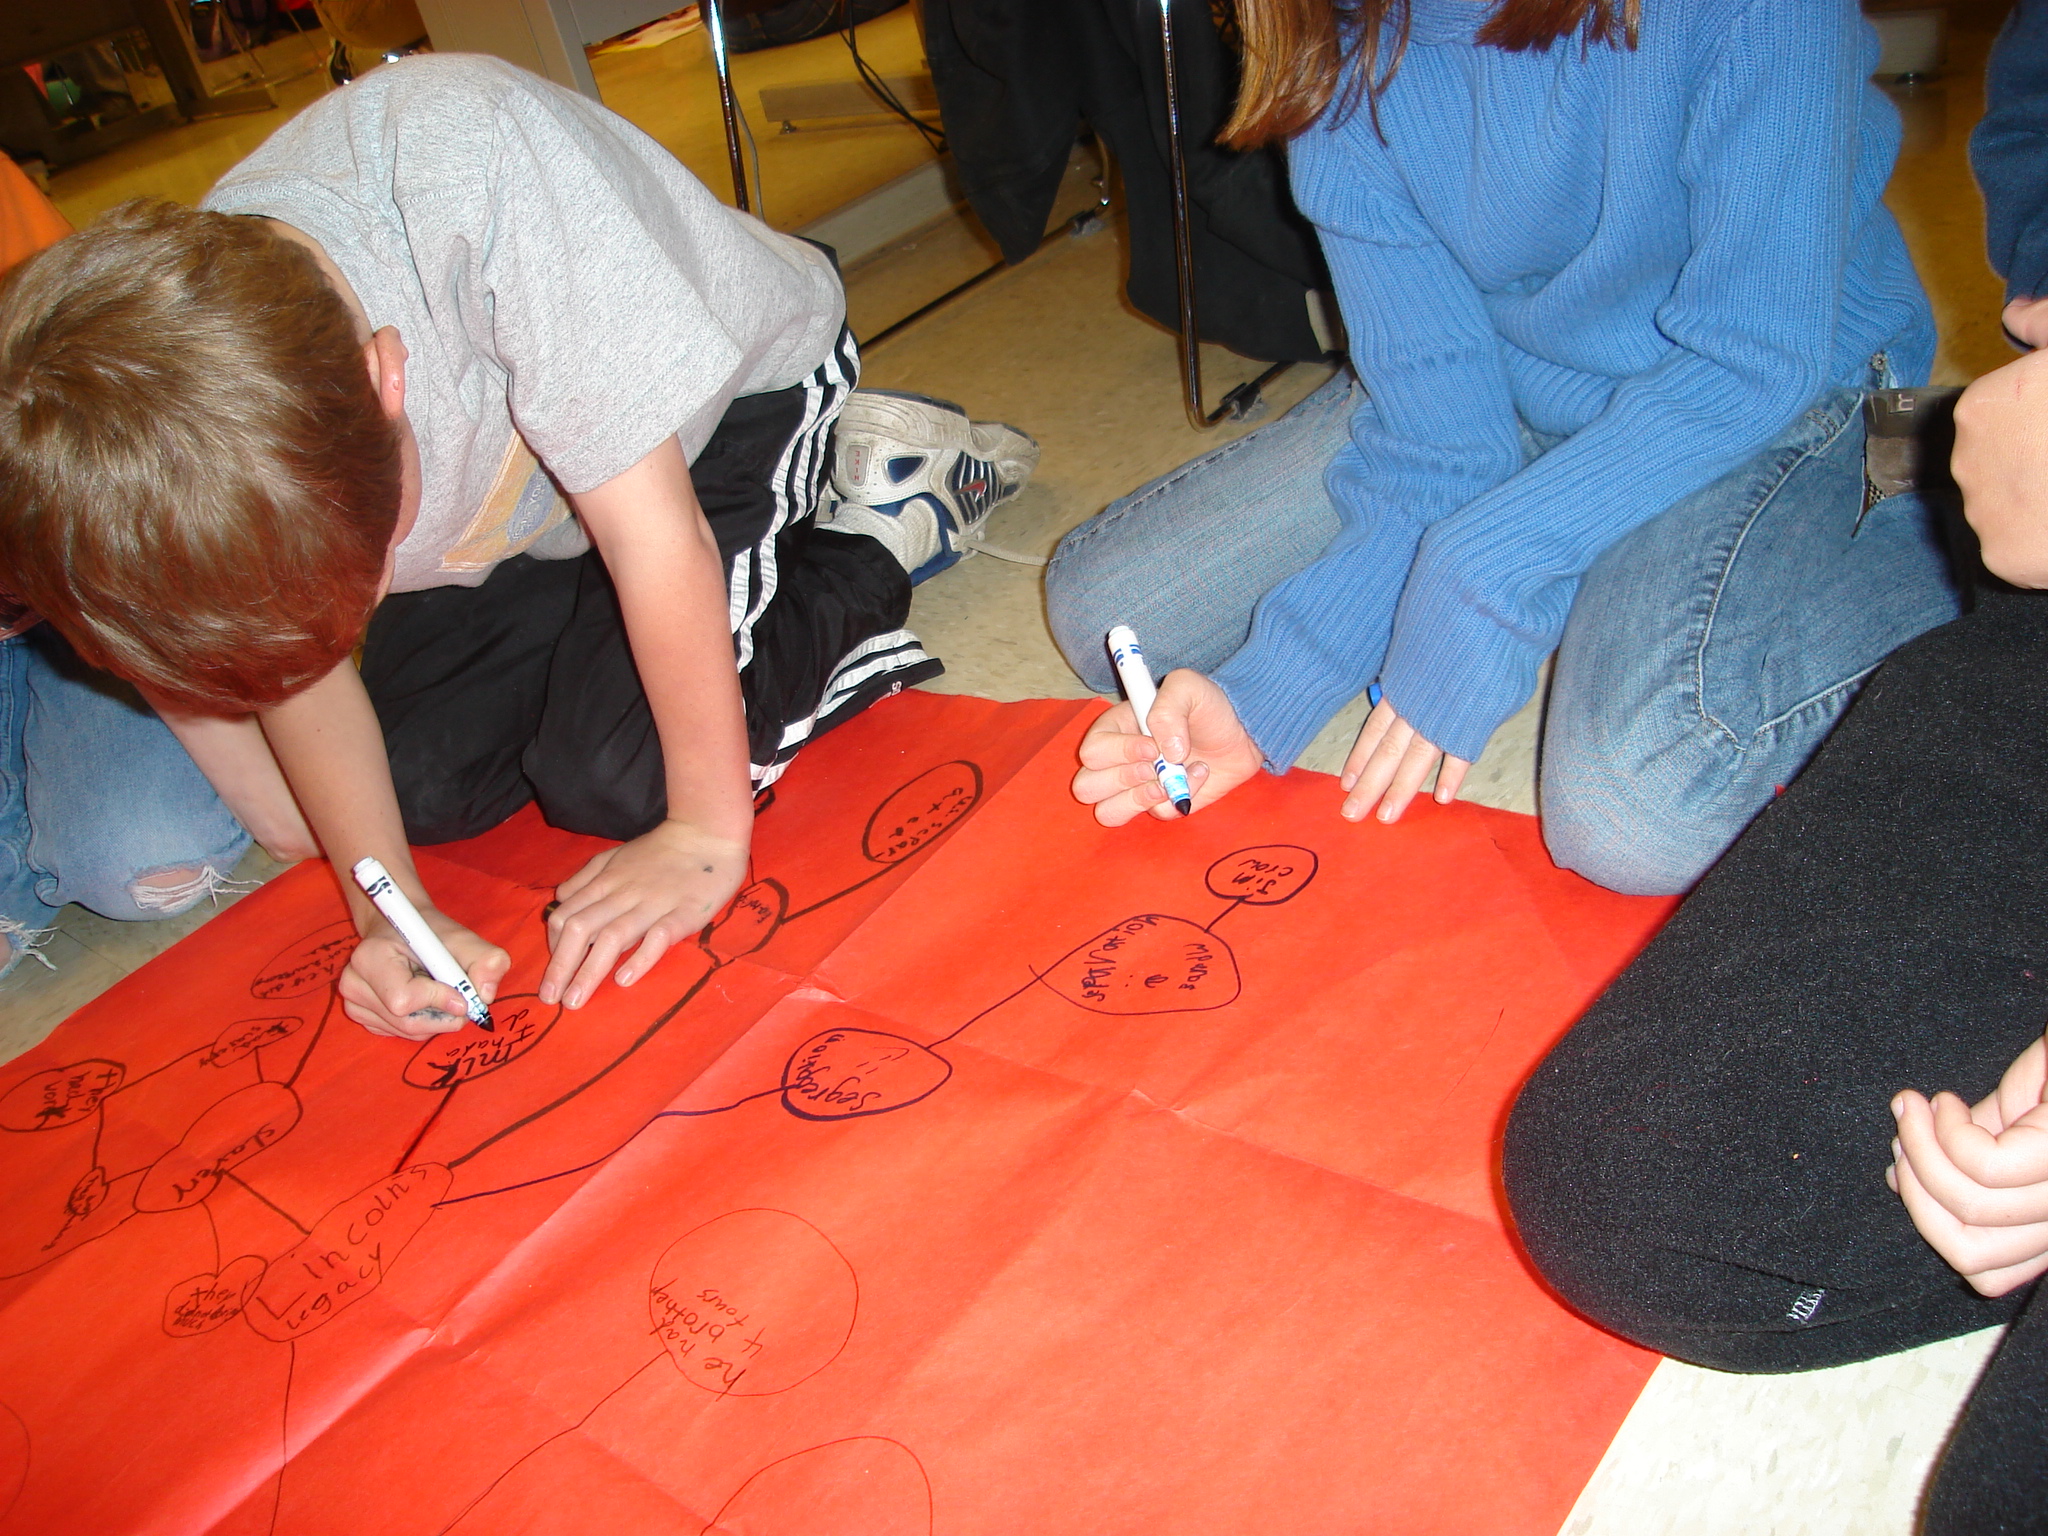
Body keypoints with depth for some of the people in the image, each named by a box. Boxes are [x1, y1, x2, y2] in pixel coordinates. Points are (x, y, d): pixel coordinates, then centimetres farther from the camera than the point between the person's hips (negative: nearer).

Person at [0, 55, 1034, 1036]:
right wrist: (387, 906, -21)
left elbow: (655, 536, -36)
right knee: (420, 787, -4)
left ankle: (888, 529, 2)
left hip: (738, 387, -4)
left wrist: (707, 830, -28)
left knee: (611, 777, -17)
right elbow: (294, 667, -10)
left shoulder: (471, 169, -43)